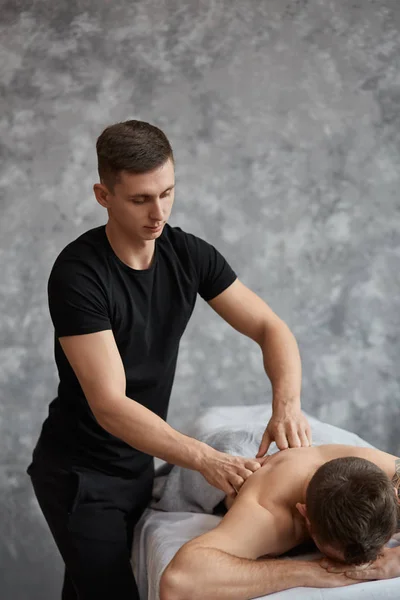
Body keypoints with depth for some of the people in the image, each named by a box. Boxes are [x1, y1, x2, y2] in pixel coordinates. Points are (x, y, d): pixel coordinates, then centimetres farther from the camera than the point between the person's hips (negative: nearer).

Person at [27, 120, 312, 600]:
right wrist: (203, 459, -39)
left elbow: (270, 328, -5)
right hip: (79, 474, -6)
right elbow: (109, 405, -29)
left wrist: (287, 404, -25)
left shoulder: (188, 254, -6)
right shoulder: (78, 273, -25)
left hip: (140, 463, 6)